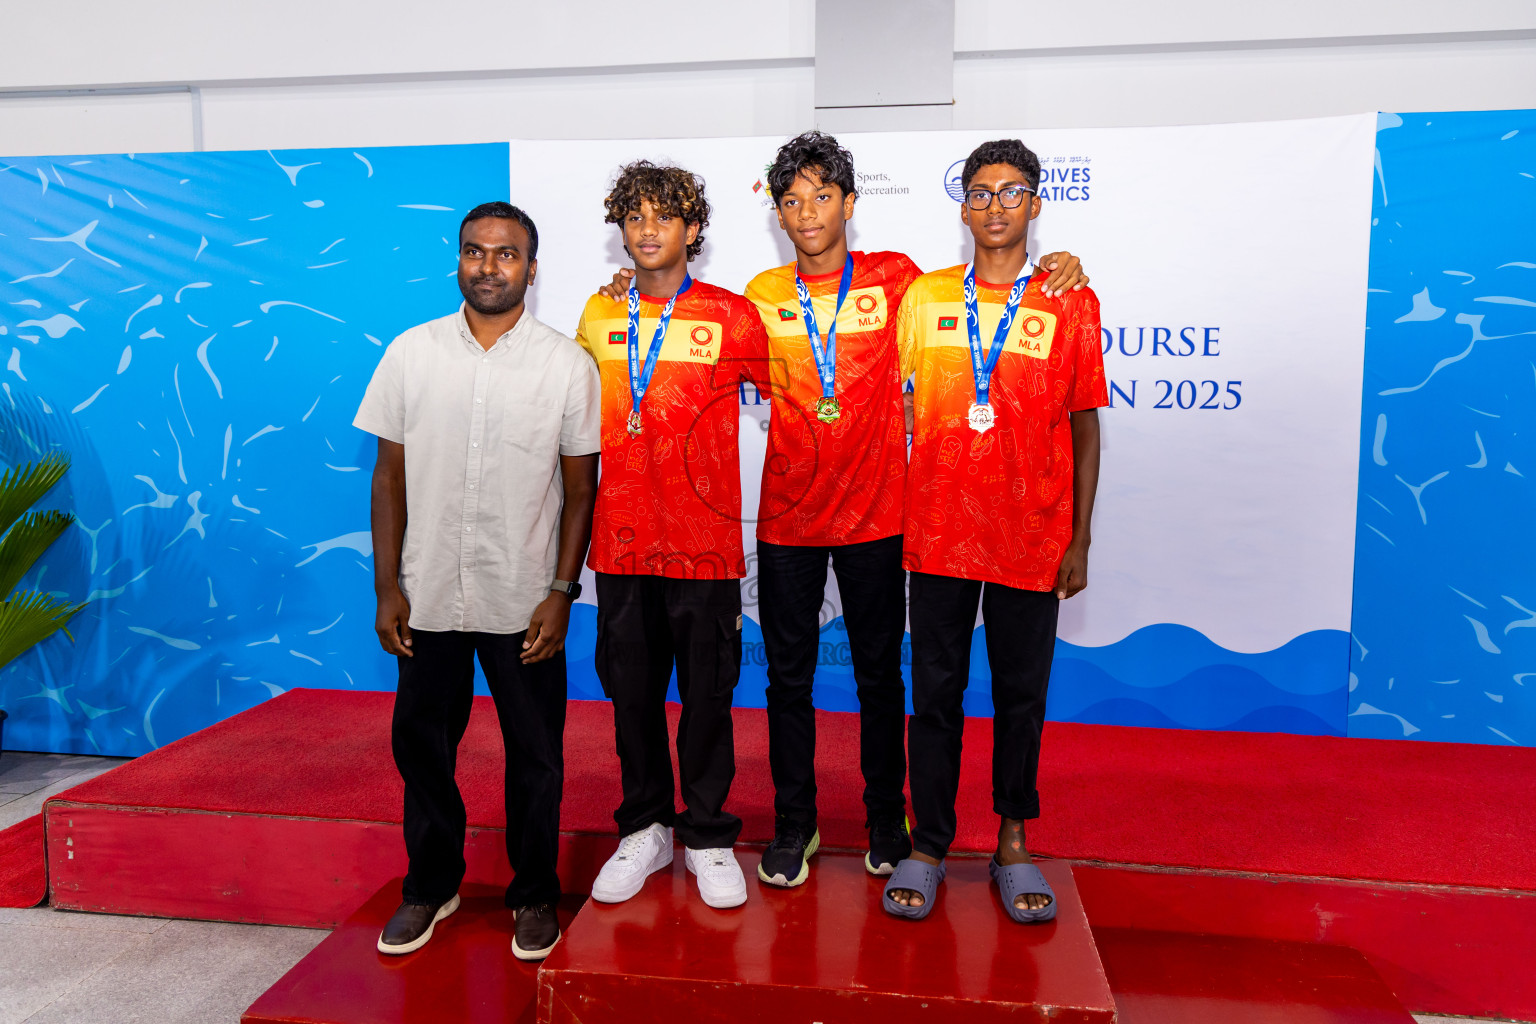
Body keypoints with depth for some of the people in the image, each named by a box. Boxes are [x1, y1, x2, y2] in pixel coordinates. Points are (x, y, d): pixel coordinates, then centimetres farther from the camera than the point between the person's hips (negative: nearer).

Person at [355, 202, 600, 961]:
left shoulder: (567, 366, -3)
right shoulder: (411, 353, 2)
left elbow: (580, 489, -1)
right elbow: (390, 475, 5)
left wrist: (562, 593, -7)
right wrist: (387, 587, 1)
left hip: (523, 602, -2)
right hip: (429, 596, 2)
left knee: (533, 756, 9)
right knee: (421, 743, 14)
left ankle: (534, 894, 30)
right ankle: (432, 885, 35)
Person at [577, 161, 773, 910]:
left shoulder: (732, 317, -2)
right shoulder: (598, 318, 9)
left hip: (704, 540, -3)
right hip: (621, 541, 3)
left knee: (707, 693, 6)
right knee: (631, 690, 12)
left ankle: (707, 837, 24)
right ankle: (644, 829, 30)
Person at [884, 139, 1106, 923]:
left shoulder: (1069, 304, 2)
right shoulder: (923, 297, 6)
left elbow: (1085, 428, 4)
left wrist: (1080, 540, 0)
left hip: (1031, 536, 0)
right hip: (938, 532, 1)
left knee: (1022, 694, 9)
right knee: (935, 691, 7)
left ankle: (1013, 845, 26)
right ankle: (928, 845, 20)